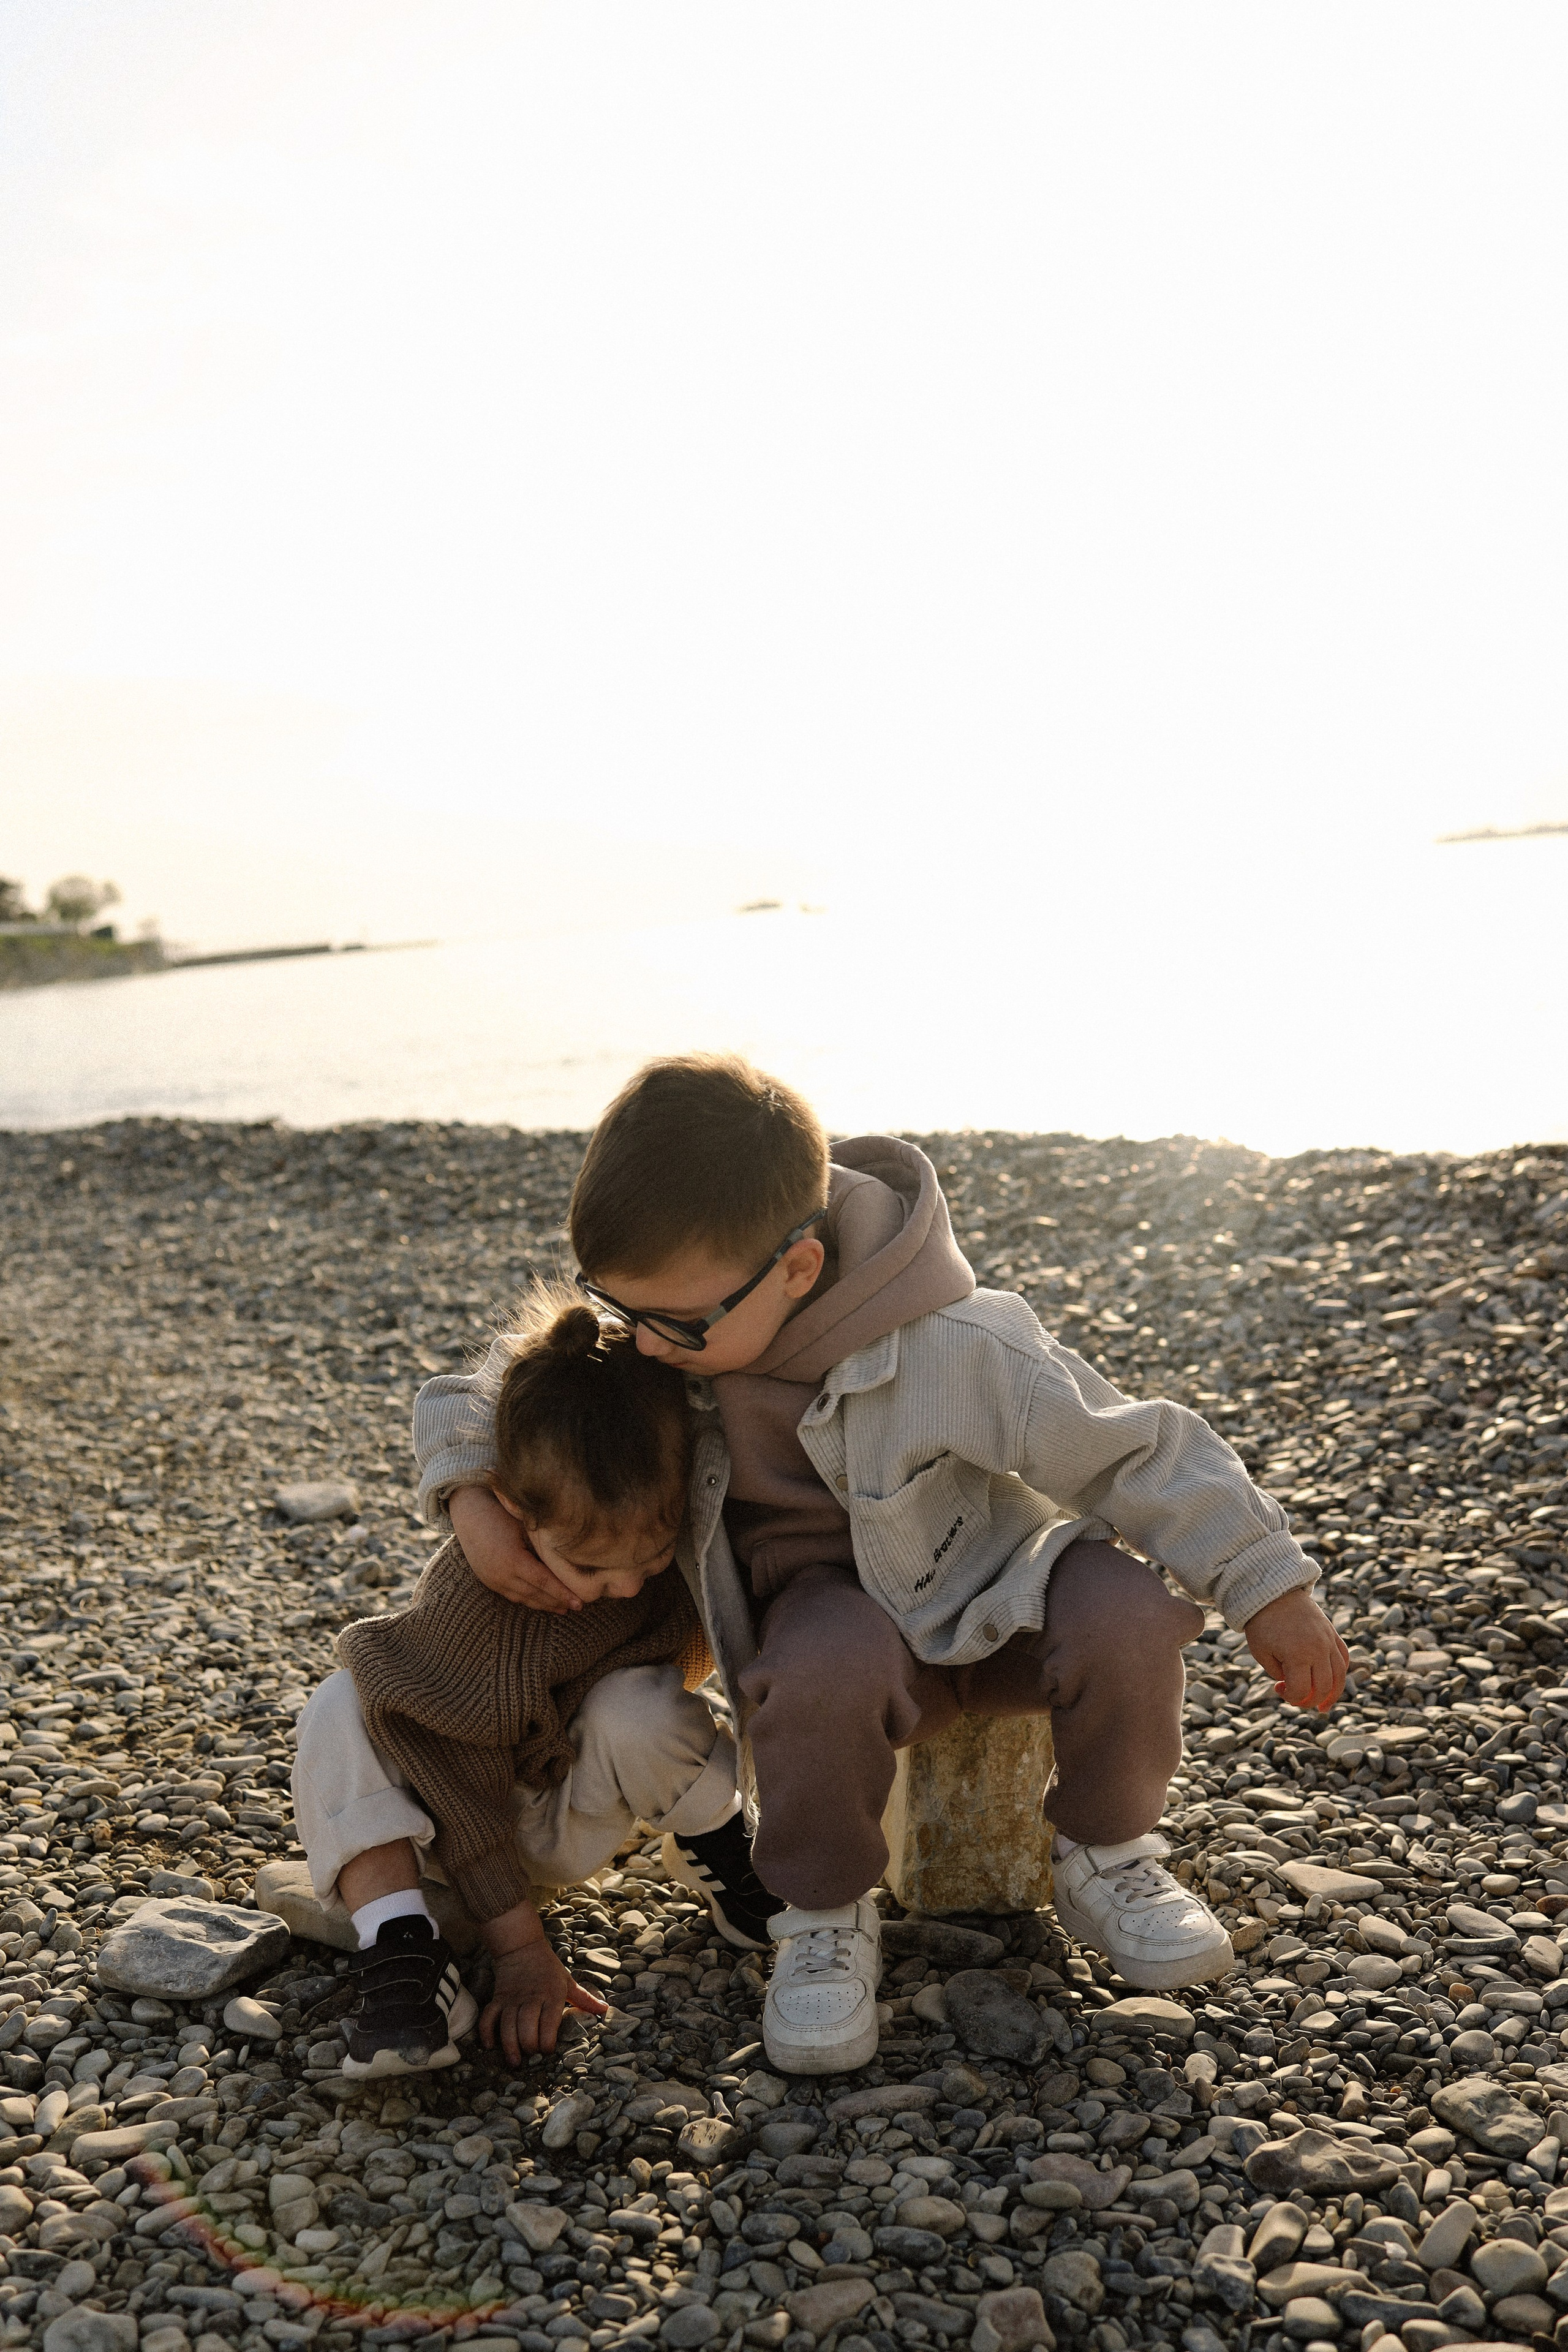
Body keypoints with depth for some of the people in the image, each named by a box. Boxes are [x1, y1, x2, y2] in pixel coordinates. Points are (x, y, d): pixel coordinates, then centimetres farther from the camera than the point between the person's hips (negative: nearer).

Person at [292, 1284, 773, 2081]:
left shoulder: (687, 1541, -25)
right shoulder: (468, 1595, -33)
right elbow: (457, 1774, -25)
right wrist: (518, 1945, -24)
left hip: (577, 1818, 1)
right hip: (475, 1806, -1)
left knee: (639, 1709, -31)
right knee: (339, 1715, -26)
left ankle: (722, 1857, -4)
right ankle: (404, 1953, -31)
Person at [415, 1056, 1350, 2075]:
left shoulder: (953, 1349, -29)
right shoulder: (660, 1332, -14)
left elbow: (1135, 1449, -20)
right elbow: (477, 1394, 2)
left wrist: (1269, 1591, -17)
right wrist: (469, 1497, -18)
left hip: (985, 1597, -1)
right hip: (831, 1610, 1)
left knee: (1122, 1612, -32)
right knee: (828, 1668, -37)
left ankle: (1105, 1859, -1)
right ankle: (827, 1916, -8)